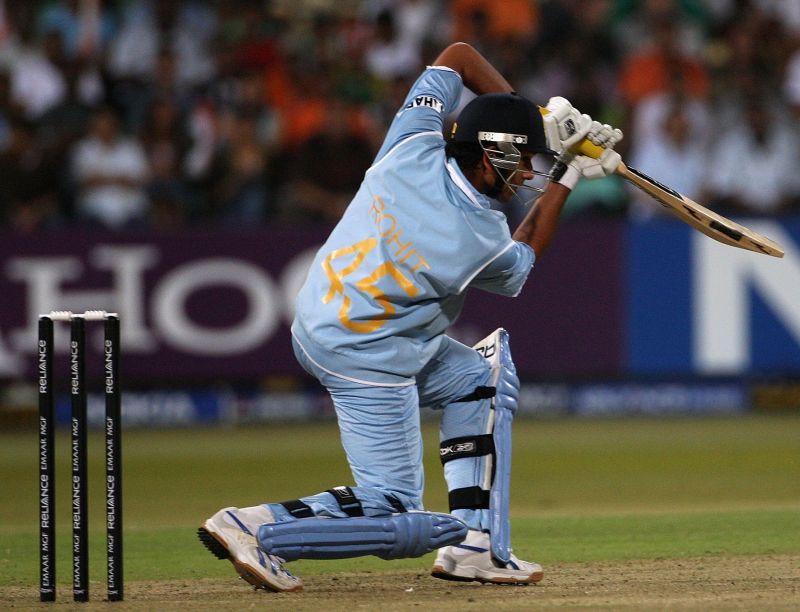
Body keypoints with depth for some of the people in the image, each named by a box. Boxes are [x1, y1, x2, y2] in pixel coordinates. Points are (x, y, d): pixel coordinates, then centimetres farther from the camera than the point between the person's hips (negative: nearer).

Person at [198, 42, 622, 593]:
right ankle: (257, 528, -14)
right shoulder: (484, 245, -21)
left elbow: (459, 54, 6)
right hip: (368, 363, -9)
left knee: (484, 375, 24)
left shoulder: (413, 151, -10)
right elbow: (525, 257, 8)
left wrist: (532, 116, 7)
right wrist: (565, 178, 14)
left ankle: (474, 546, 18)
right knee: (397, 520, -6)